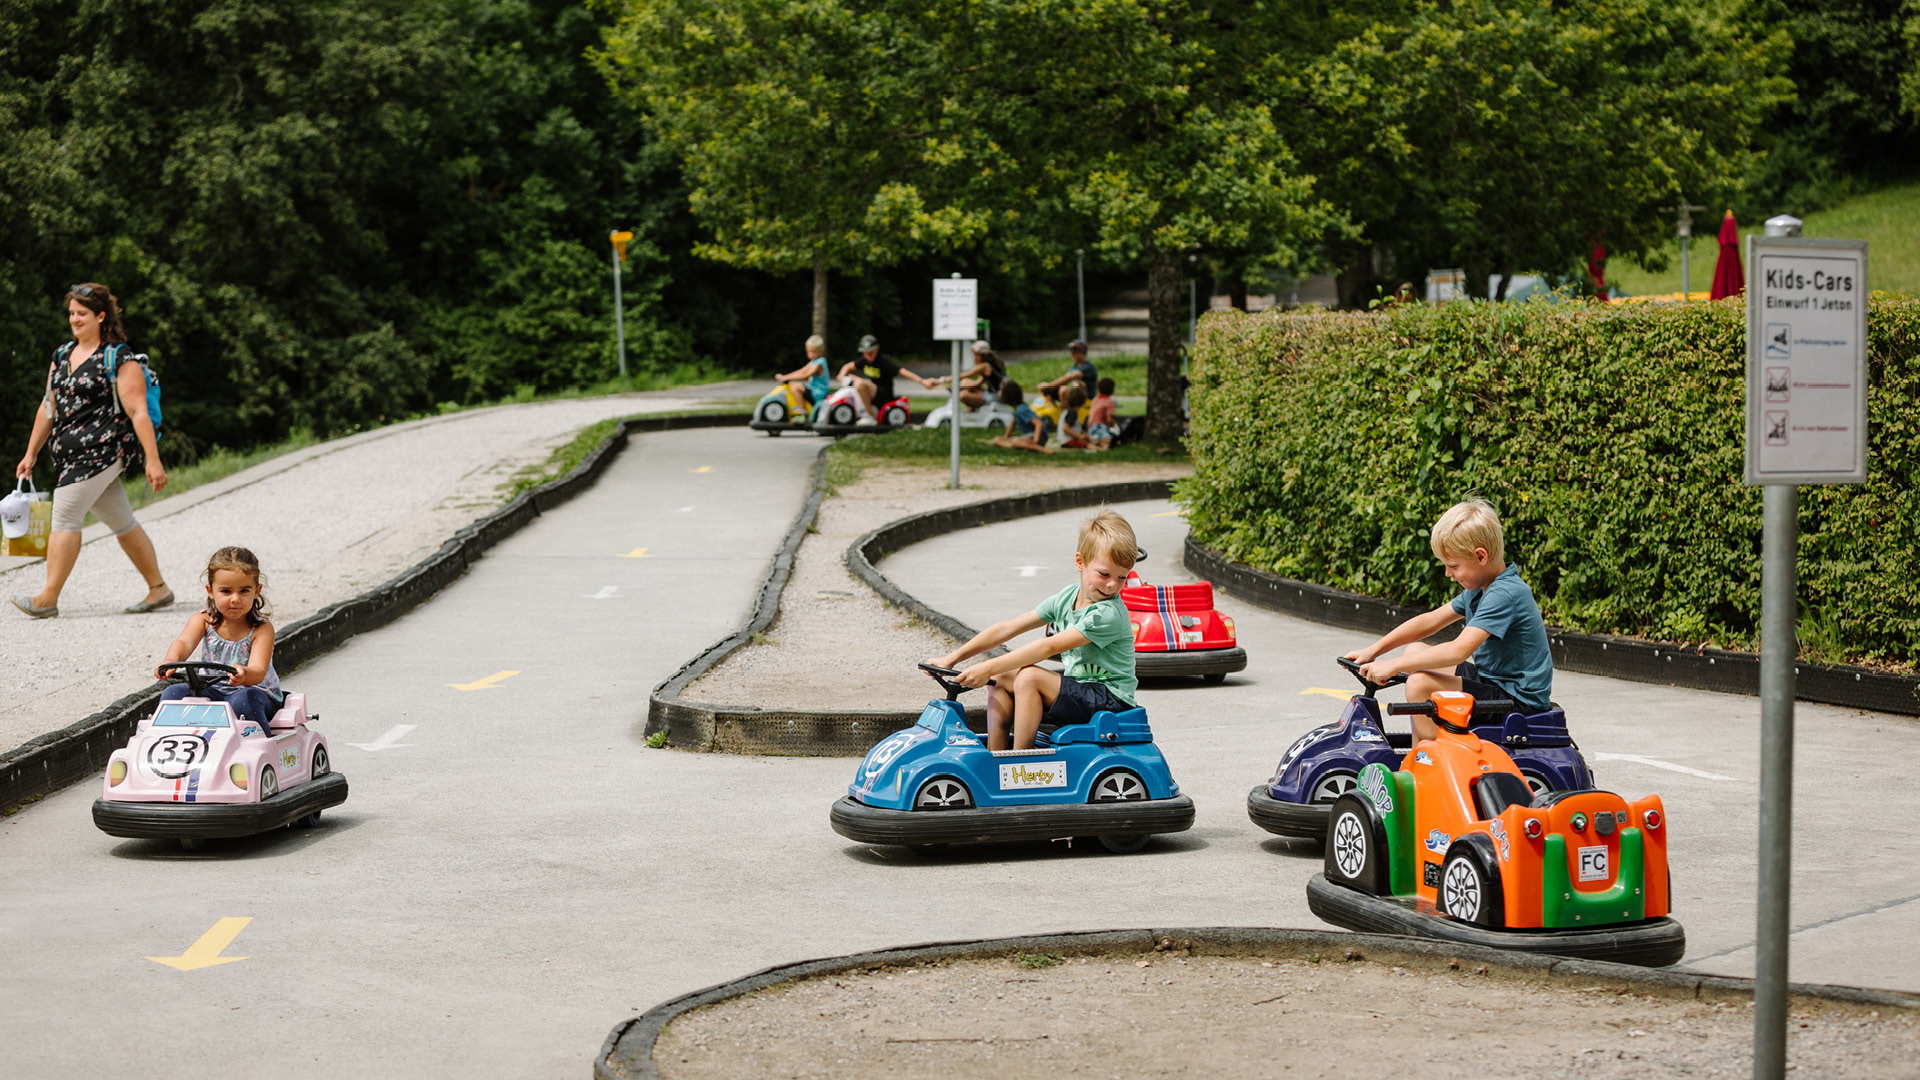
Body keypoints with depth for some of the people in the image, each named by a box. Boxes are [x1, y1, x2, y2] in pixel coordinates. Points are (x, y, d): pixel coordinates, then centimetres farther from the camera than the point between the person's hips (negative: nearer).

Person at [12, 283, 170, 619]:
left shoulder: (120, 359, -8)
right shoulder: (62, 356, 15)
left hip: (103, 449, -7)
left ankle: (48, 598, -7)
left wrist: (153, 460, -17)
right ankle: (159, 589, 18)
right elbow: (48, 407, 20)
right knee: (121, 522, 11)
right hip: (71, 453, 7)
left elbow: (137, 412, -12)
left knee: (64, 514, -11)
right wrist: (31, 454, 18)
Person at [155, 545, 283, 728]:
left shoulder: (262, 628, -12)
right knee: (173, 693, -19)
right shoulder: (203, 620, -2)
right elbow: (184, 643, -22)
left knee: (244, 699, -37)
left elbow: (258, 672, -26)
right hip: (212, 691, 4)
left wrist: (244, 673, -53)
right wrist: (171, 661, -48)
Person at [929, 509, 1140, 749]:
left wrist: (989, 668, -30)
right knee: (1001, 678, 1)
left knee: (1029, 677, -24)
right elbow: (1008, 628, 4)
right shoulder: (1067, 597, 4)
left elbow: (1049, 647, -27)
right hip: (1077, 690, 9)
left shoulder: (1110, 613, -21)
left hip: (1112, 700, -9)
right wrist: (953, 658, -1)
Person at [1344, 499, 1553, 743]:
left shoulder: (1505, 594, -25)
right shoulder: (1480, 588, 7)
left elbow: (1459, 651, -33)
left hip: (1520, 699, -10)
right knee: (1415, 652, 15)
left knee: (1420, 684, -23)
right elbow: (1429, 622, 12)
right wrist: (1373, 650, 3)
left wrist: (1393, 665, -28)